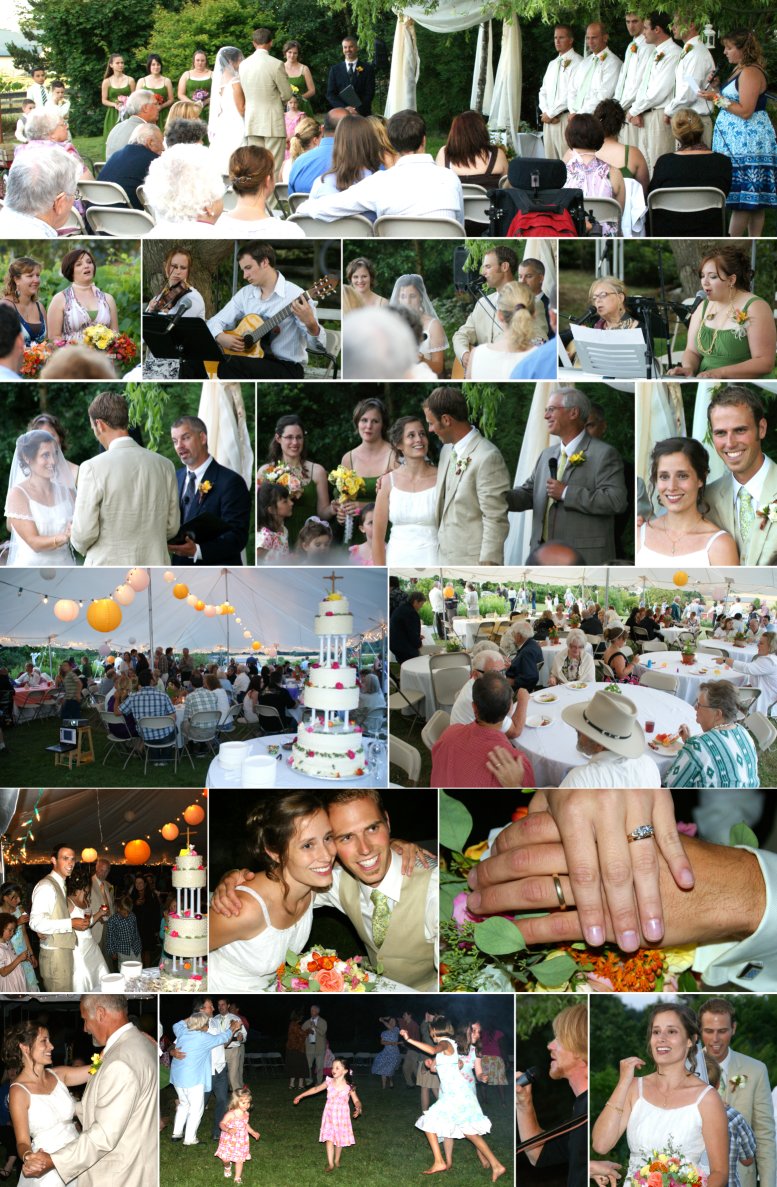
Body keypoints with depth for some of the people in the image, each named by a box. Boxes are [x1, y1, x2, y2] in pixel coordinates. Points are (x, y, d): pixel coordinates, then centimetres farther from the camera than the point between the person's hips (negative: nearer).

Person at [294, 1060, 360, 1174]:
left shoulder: (349, 1086, -11)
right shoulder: (329, 1082, -5)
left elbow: (356, 1101, -4)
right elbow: (316, 1089, 7)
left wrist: (358, 1109, -27)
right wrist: (300, 1096, 12)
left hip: (342, 1116, -1)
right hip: (329, 1115, 1)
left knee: (339, 1139, 11)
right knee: (329, 1139, -5)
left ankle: (337, 1160, 31)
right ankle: (330, 1164, -1)